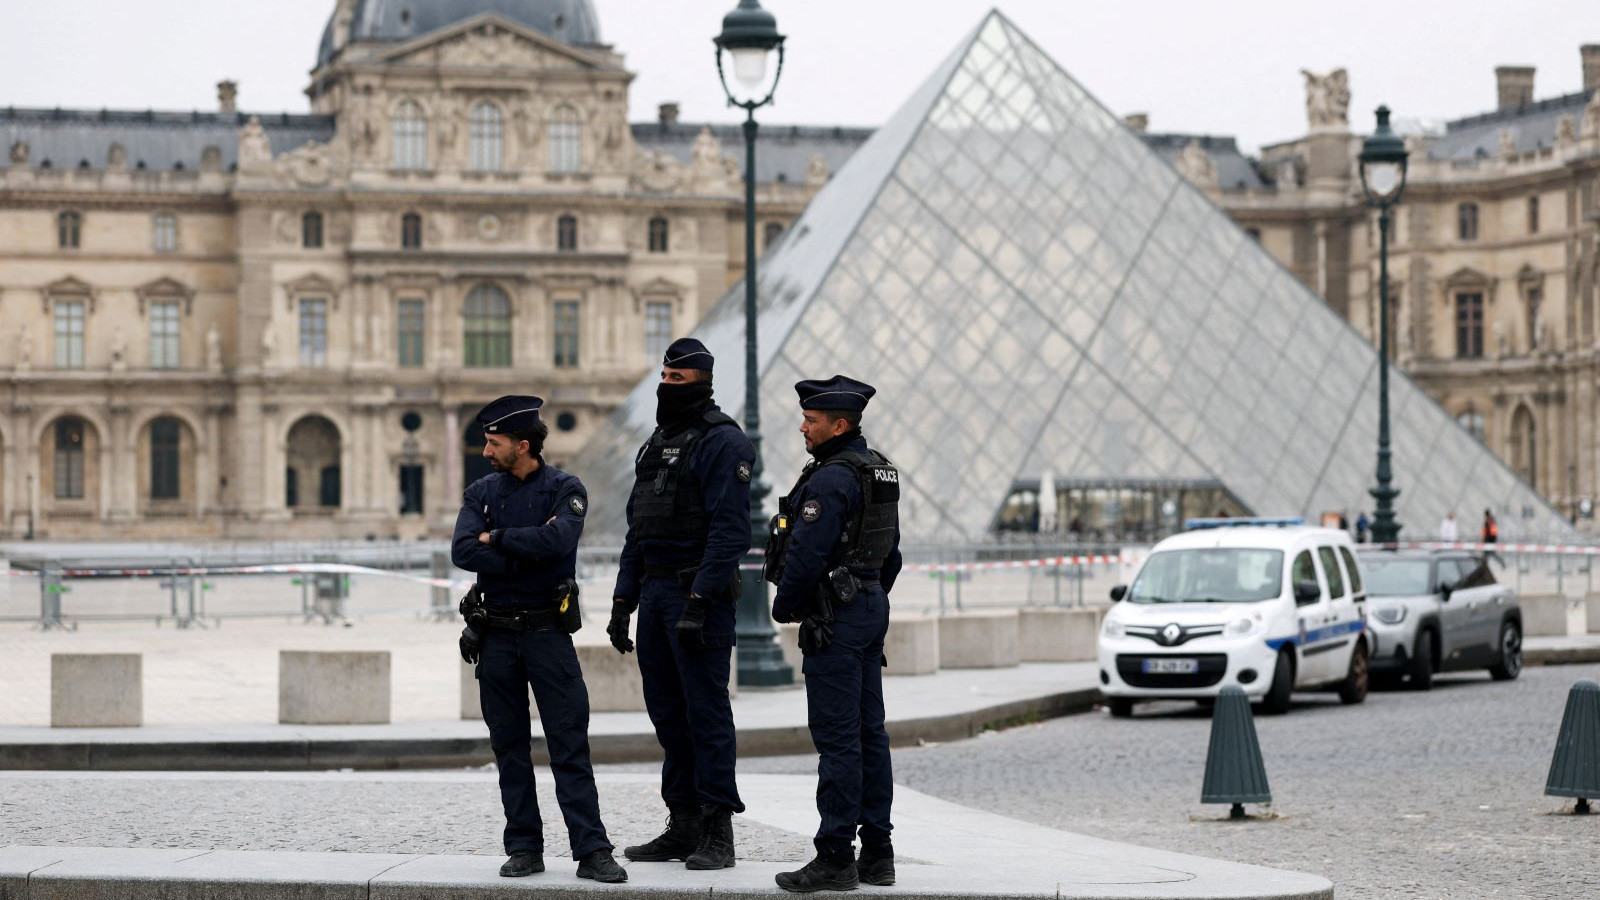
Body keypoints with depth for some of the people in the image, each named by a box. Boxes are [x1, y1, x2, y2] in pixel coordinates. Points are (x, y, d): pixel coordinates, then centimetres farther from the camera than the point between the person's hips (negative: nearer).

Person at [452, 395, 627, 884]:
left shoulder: (565, 489, -2)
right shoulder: (482, 492, 7)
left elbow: (558, 539, -21)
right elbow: (463, 552, -8)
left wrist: (497, 538, -11)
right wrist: (528, 556, -13)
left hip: (548, 632, -3)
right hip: (496, 636, 3)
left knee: (570, 747, -6)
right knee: (510, 748, 6)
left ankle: (592, 852, -7)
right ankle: (524, 849, 13)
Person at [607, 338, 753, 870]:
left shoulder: (722, 443, -9)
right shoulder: (656, 443, 18)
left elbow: (729, 531, -17)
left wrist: (700, 600, -23)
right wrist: (623, 599, 15)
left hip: (699, 592, -9)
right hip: (654, 591, 9)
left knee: (706, 711, -7)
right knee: (668, 712, 10)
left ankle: (717, 833, -4)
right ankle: (683, 826, 16)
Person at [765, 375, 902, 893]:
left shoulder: (831, 479, -17)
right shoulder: (880, 472, 14)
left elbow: (806, 554, -20)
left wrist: (784, 607, -6)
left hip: (835, 617, -10)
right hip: (871, 607, 10)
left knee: (837, 737, -9)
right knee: (869, 732, 11)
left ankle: (835, 858, -9)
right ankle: (877, 853, 14)